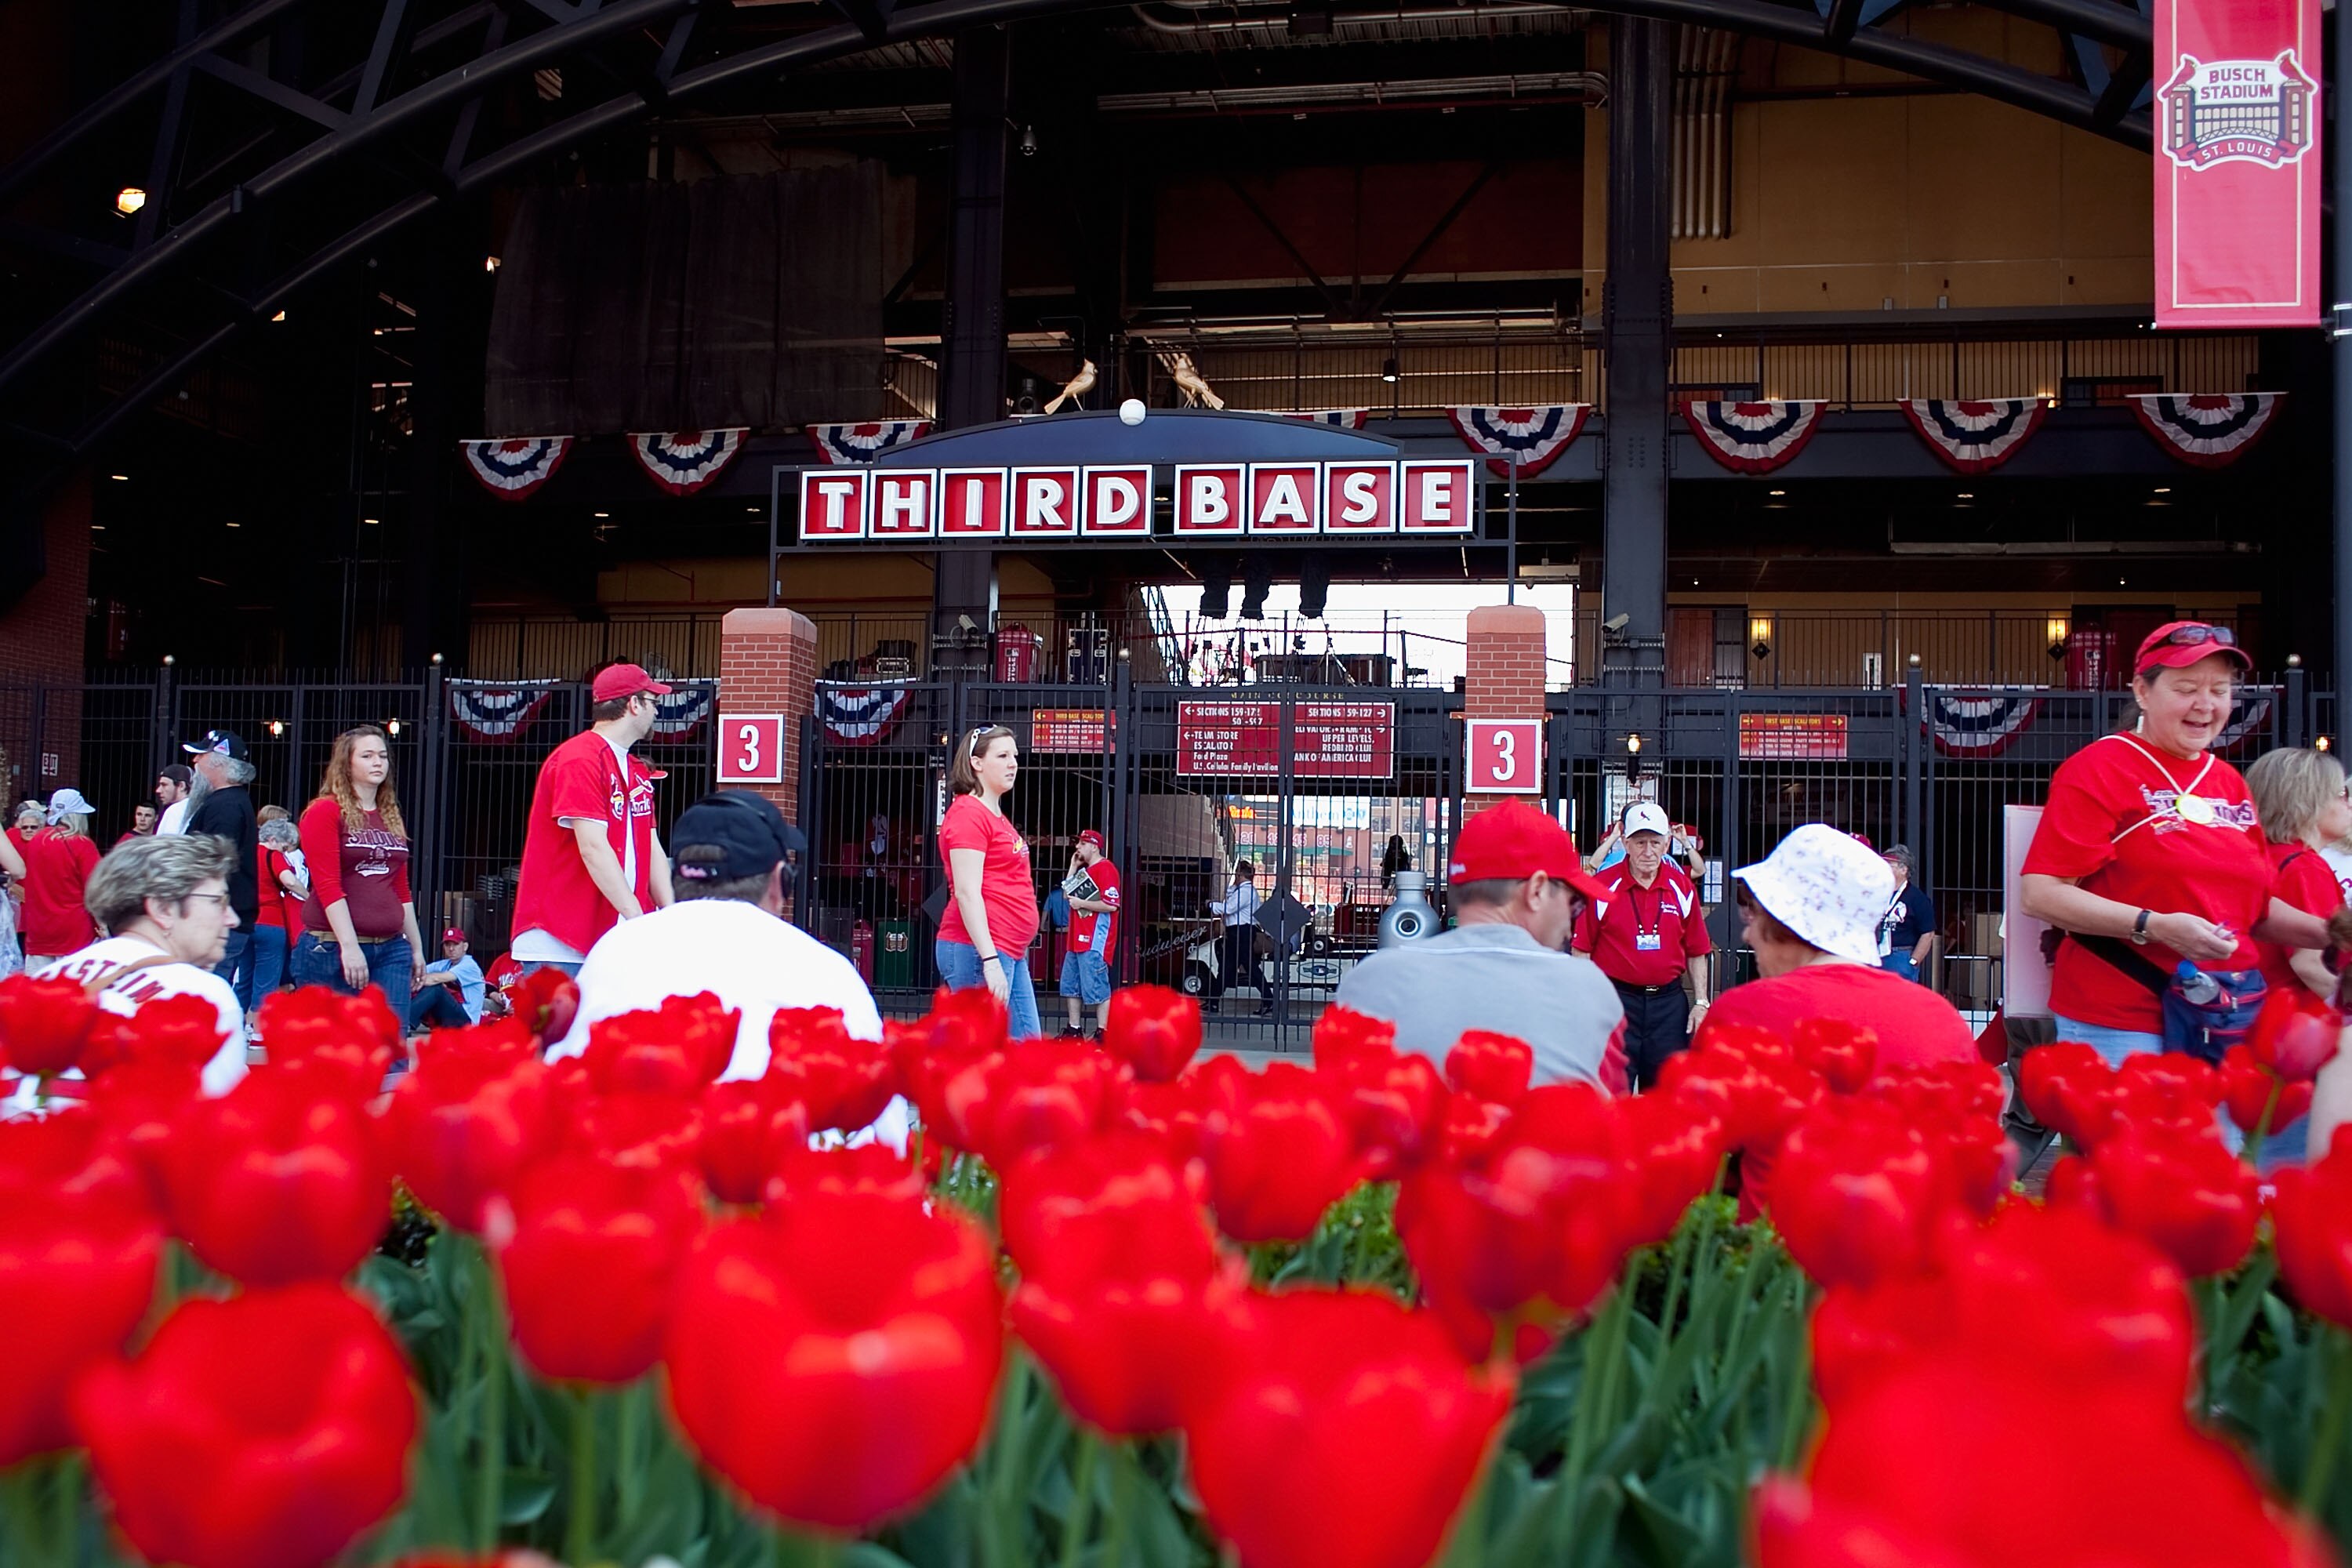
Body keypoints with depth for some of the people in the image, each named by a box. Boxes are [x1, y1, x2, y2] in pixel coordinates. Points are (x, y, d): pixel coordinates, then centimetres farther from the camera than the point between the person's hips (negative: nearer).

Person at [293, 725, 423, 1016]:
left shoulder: (392, 818, 16)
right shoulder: (325, 812, -2)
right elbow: (327, 886, -11)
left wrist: (416, 947, 19)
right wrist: (349, 947, -18)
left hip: (391, 949, 5)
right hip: (331, 948, -5)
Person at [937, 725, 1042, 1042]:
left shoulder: (996, 817, 19)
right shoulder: (968, 813, -10)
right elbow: (966, 892, -18)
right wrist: (990, 960, -22)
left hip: (1011, 954, 10)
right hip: (978, 952, -10)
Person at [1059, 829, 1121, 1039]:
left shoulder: (1106, 869, -10)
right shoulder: (1085, 870, 21)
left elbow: (1111, 905, -19)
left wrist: (1081, 903, -13)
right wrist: (1073, 867, 14)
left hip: (1095, 941, -10)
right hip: (1077, 940, 10)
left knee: (1096, 987, -8)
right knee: (1071, 986, 13)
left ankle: (1101, 1034, -5)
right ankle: (1074, 1030, 19)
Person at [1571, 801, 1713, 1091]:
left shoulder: (1682, 888, 6)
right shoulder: (1602, 887, -5)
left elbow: (1696, 953, 12)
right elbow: (1581, 951, -3)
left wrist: (1700, 1002, 5)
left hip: (1669, 1003, 3)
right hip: (1617, 999, -3)